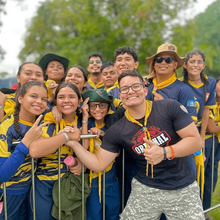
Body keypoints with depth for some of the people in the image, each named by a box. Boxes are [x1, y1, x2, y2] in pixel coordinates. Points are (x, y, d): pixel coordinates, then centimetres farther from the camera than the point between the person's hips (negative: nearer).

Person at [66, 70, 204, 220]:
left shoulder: (170, 108, -12)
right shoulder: (117, 131, -6)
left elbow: (196, 141, -12)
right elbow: (98, 164, -2)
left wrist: (164, 152, -25)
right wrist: (74, 144, -13)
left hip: (183, 189, 0)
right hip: (146, 190, 1)